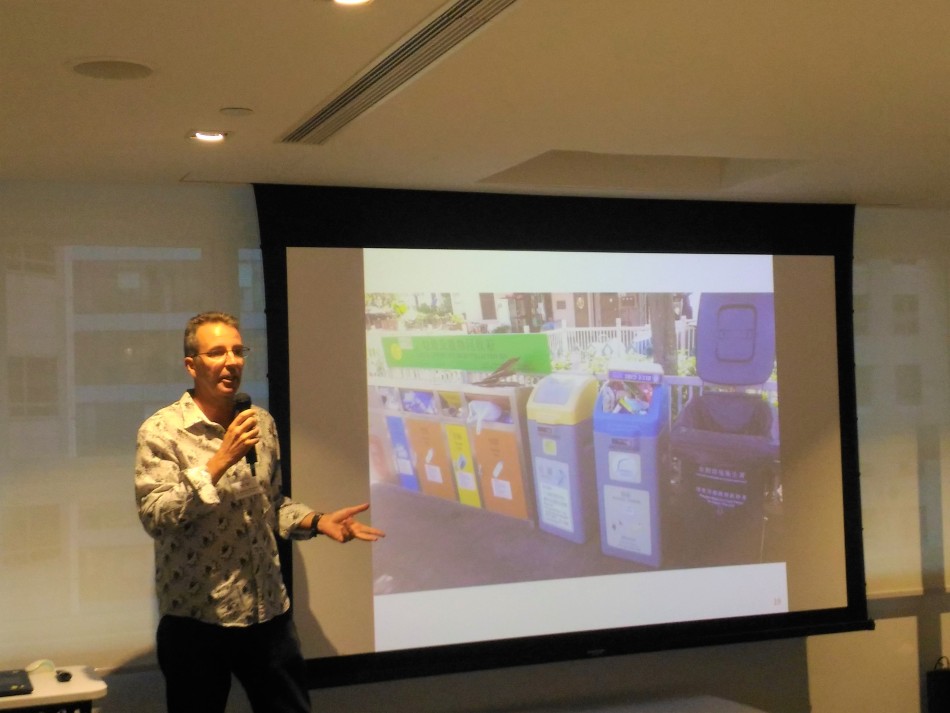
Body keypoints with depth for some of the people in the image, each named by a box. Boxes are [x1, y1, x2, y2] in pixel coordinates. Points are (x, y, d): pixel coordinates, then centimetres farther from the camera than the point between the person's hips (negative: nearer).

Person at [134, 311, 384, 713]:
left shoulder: (262, 423, 7)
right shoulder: (161, 431, -10)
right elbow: (155, 518, -19)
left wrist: (316, 521, -2)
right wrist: (221, 460, -24)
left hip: (269, 612, 5)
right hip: (196, 619, -5)